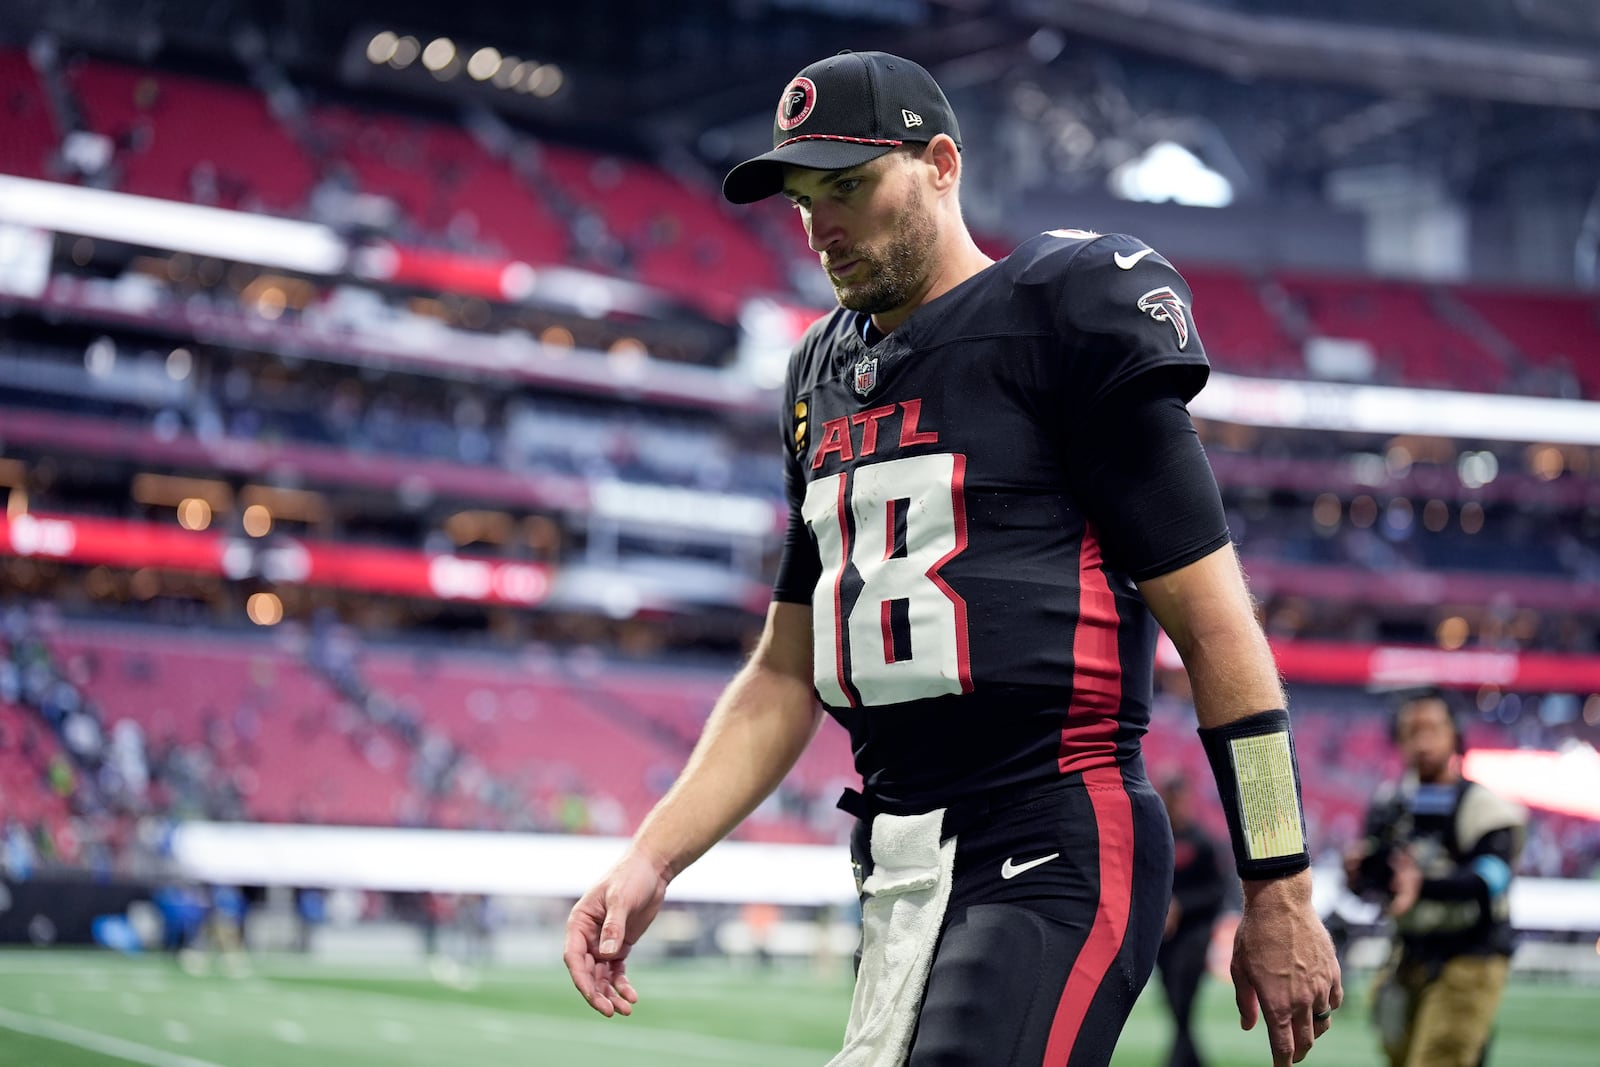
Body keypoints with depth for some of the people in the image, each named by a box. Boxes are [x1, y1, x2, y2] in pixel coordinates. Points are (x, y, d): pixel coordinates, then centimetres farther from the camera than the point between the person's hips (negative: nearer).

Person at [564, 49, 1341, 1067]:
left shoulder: (1067, 316, -5)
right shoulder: (826, 377, 18)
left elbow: (1217, 629, -7)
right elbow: (785, 675, 20)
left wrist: (1280, 899, -9)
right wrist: (651, 860, 8)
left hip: (1058, 858, -8)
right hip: (898, 884, 8)